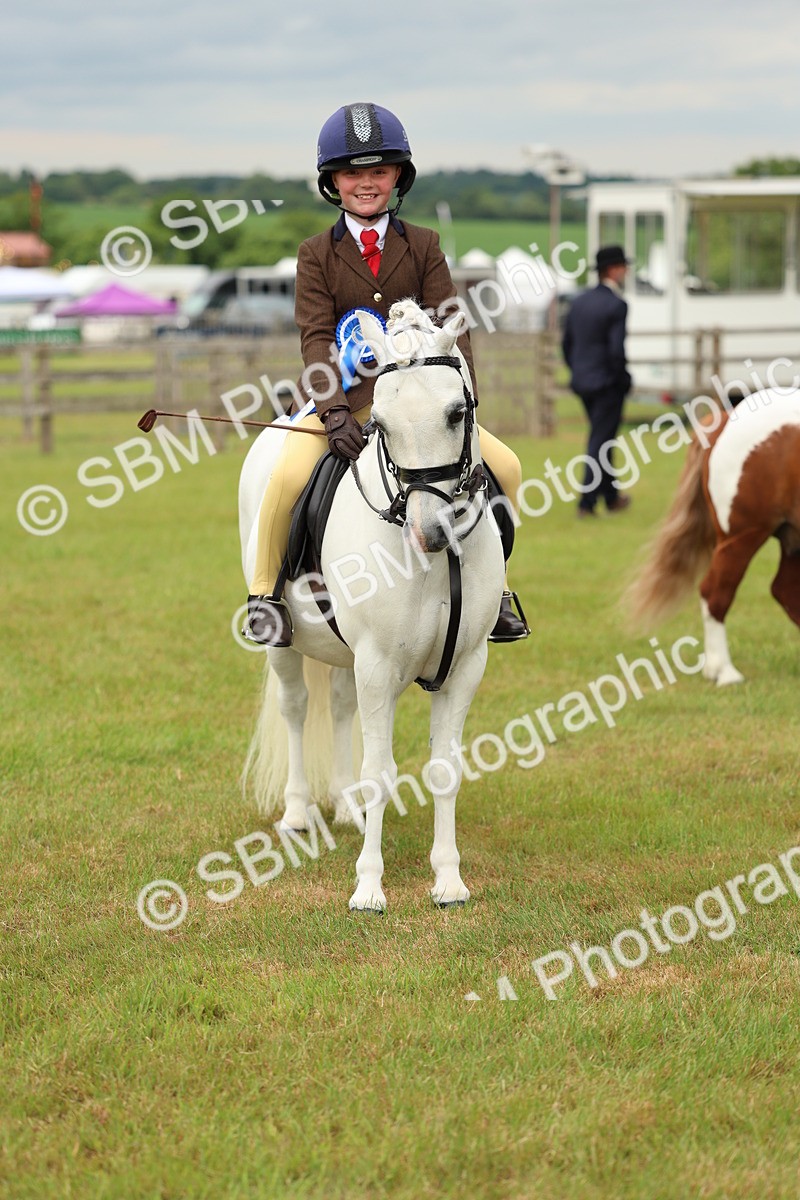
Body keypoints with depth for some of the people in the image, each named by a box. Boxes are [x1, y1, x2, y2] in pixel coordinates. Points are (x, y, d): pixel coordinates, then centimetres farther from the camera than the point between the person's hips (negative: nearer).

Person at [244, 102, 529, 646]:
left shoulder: (423, 246, 7)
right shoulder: (317, 254, 2)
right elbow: (316, 337, -8)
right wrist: (334, 411, -24)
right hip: (344, 397, -2)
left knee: (505, 466, -11)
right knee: (288, 475, -30)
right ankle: (265, 592, -8)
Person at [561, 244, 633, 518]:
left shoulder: (580, 301, 7)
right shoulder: (616, 305, -16)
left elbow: (566, 342, 12)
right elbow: (617, 349, -21)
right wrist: (623, 380, -8)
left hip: (582, 381, 7)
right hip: (607, 383, -7)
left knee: (601, 438, 19)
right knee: (600, 442, -1)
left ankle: (610, 496, 29)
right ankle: (587, 502, -3)